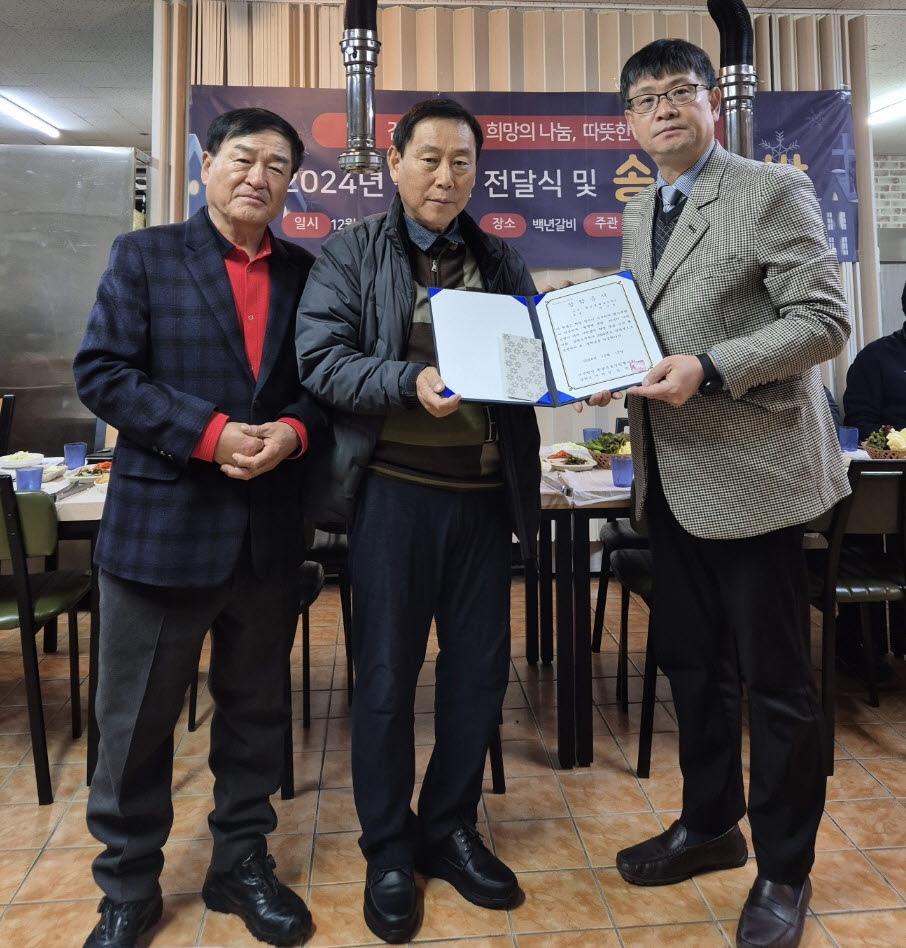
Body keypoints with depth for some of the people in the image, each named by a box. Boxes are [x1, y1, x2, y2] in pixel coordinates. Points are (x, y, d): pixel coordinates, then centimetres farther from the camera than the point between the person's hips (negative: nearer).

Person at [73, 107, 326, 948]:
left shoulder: (305, 273, 10)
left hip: (269, 530, 3)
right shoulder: (142, 256, 3)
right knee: (136, 719, 10)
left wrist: (295, 431, -13)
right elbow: (101, 372, -6)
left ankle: (241, 865, 35)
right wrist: (209, 432, -17)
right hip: (161, 525, -2)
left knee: (255, 709, 14)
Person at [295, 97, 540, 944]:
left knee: (480, 667, 11)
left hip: (483, 491, 4)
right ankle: (387, 851, 26)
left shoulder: (500, 261, 16)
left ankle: (450, 829, 33)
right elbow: (321, 358, -9)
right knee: (386, 674, 6)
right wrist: (412, 382, -23)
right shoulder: (350, 256, 3)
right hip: (395, 487, -4)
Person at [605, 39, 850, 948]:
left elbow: (823, 319, -12)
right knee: (689, 663, 16)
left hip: (749, 468, -7)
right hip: (670, 475, 7)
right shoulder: (638, 213, 16)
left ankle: (783, 869, 24)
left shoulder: (772, 191, -5)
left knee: (773, 678, 4)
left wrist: (709, 369, -22)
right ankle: (709, 823, 36)